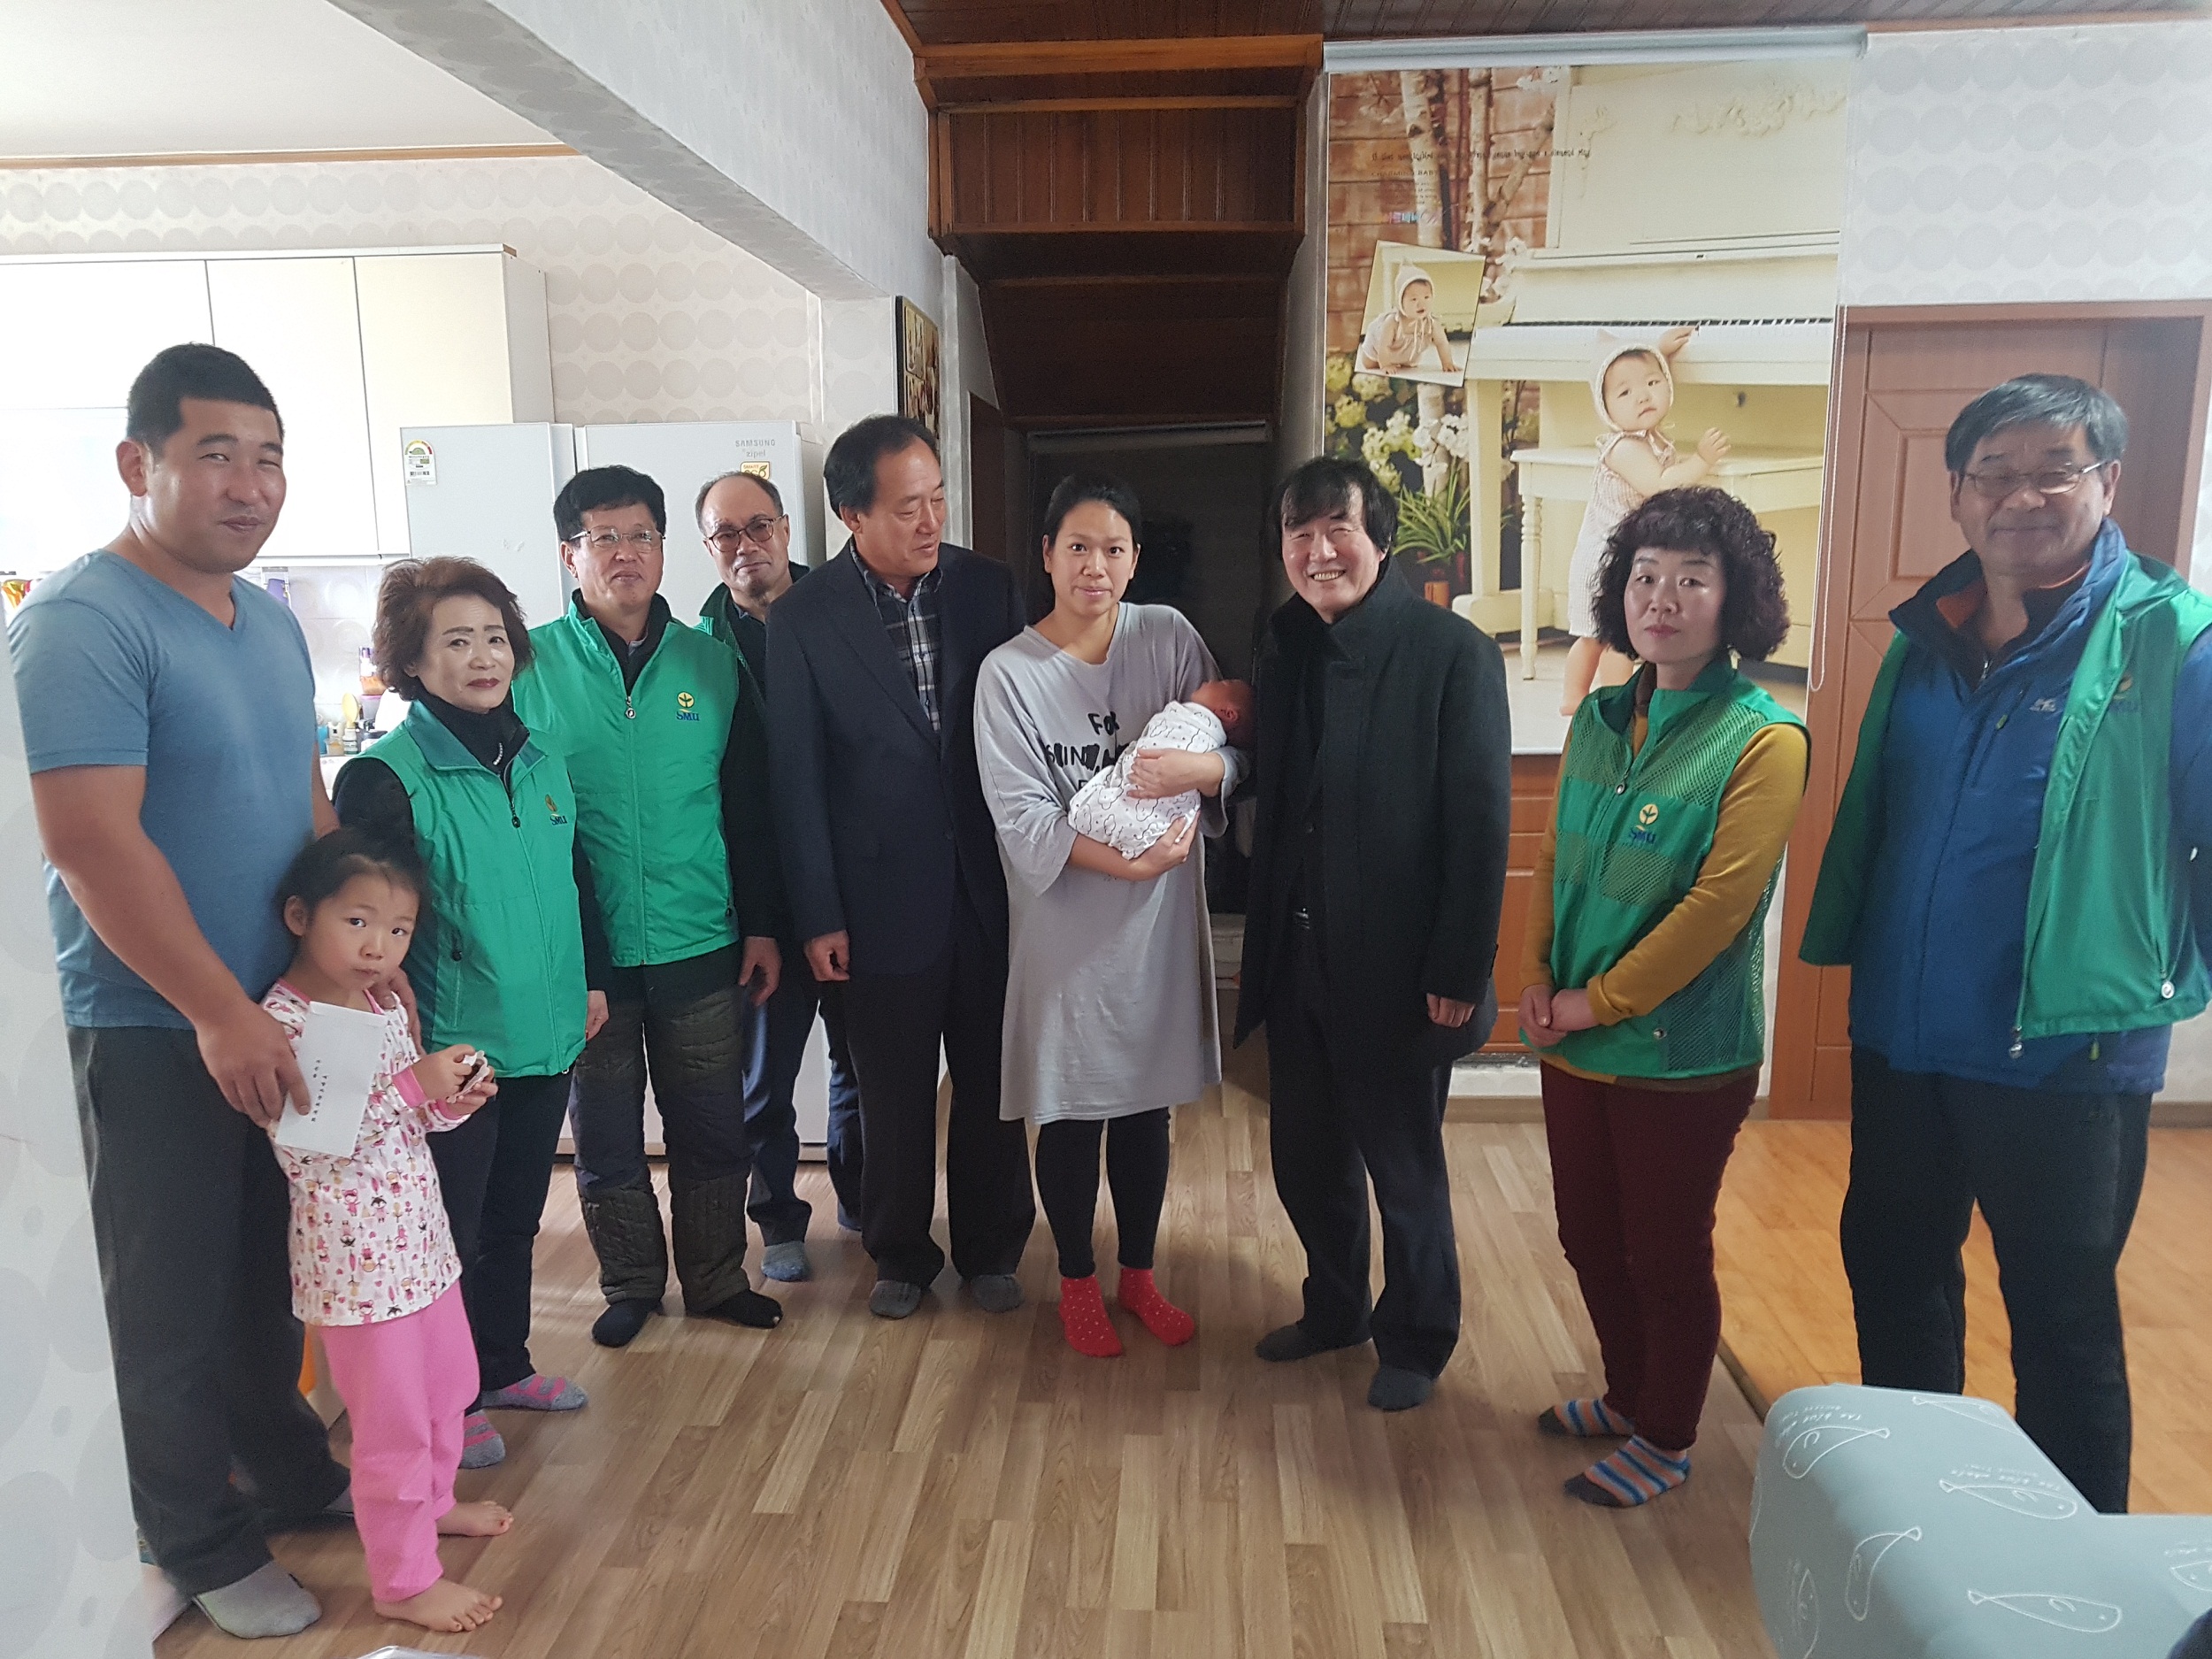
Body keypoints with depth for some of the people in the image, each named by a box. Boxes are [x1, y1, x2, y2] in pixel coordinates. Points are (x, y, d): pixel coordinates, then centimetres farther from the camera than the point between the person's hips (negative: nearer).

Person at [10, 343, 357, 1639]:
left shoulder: (273, 623, 8)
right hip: (151, 1032, -7)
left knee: (271, 1277, 21)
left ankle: (291, 1472, 40)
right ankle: (204, 1552, 26)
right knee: (169, 1310, 9)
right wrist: (221, 1014, -21)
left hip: (276, 1018, 7)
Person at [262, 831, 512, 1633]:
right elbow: (302, 1141, -25)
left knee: (449, 1386, 24)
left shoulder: (385, 1007, 7)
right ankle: (403, 1580, 20)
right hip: (356, 1256, -9)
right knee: (393, 1419, 3)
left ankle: (432, 1503, 47)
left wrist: (453, 1098, -5)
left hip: (419, 1237, 9)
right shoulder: (284, 1019, -18)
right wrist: (413, 1085, -29)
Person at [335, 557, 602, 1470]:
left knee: (515, 1218, 20)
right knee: (450, 1232, 9)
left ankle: (504, 1366, 39)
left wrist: (591, 978, 15)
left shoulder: (541, 761, 6)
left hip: (545, 1041, 6)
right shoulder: (385, 777, -14)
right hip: (450, 1051, -6)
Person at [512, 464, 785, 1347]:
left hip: (700, 945, 2)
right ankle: (631, 1283, 33)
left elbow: (749, 804, 6)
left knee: (712, 1131, 12)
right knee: (606, 1138, 14)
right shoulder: (529, 665, -3)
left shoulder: (712, 662, 3)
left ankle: (716, 1279, 31)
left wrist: (761, 924, 4)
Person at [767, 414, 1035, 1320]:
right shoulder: (804, 617, -8)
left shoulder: (987, 587, -2)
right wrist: (818, 916, -5)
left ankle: (991, 1247, 34)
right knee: (895, 1093, 13)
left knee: (992, 1081, 14)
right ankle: (900, 1254, 35)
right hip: (884, 896, -2)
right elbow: (798, 778, -5)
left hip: (990, 883, 2)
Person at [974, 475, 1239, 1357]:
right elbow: (1022, 818, -14)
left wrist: (1196, 766, -23)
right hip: (1066, 927, -2)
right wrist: (1127, 861, -24)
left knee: (1146, 1105, 16)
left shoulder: (1170, 638, -1)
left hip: (1160, 918, 3)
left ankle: (1138, 1273, 37)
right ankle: (1077, 1282, 33)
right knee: (1070, 1112, 11)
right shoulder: (1008, 673, -9)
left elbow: (1235, 759, 0)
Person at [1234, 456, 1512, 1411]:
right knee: (1304, 1152, 17)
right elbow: (1274, 800, 10)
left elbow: (1481, 821, -14)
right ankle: (1334, 1308, 41)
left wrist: (1461, 972, -16)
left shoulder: (1450, 651, -13)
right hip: (1298, 961, 6)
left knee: (1403, 1165, 11)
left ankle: (1415, 1340, 33)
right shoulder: (1287, 650, 6)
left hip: (1396, 966, -6)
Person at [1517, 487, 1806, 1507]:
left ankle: (1666, 1441, 33)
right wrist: (1535, 983, -3)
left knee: (1667, 1258, 10)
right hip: (1575, 1042, 6)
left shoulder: (1762, 738, -15)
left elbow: (1719, 903, -20)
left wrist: (1595, 1001, -15)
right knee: (1588, 1236, 19)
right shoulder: (1600, 720, 5)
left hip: (1684, 1055, -6)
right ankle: (1628, 1395, 43)